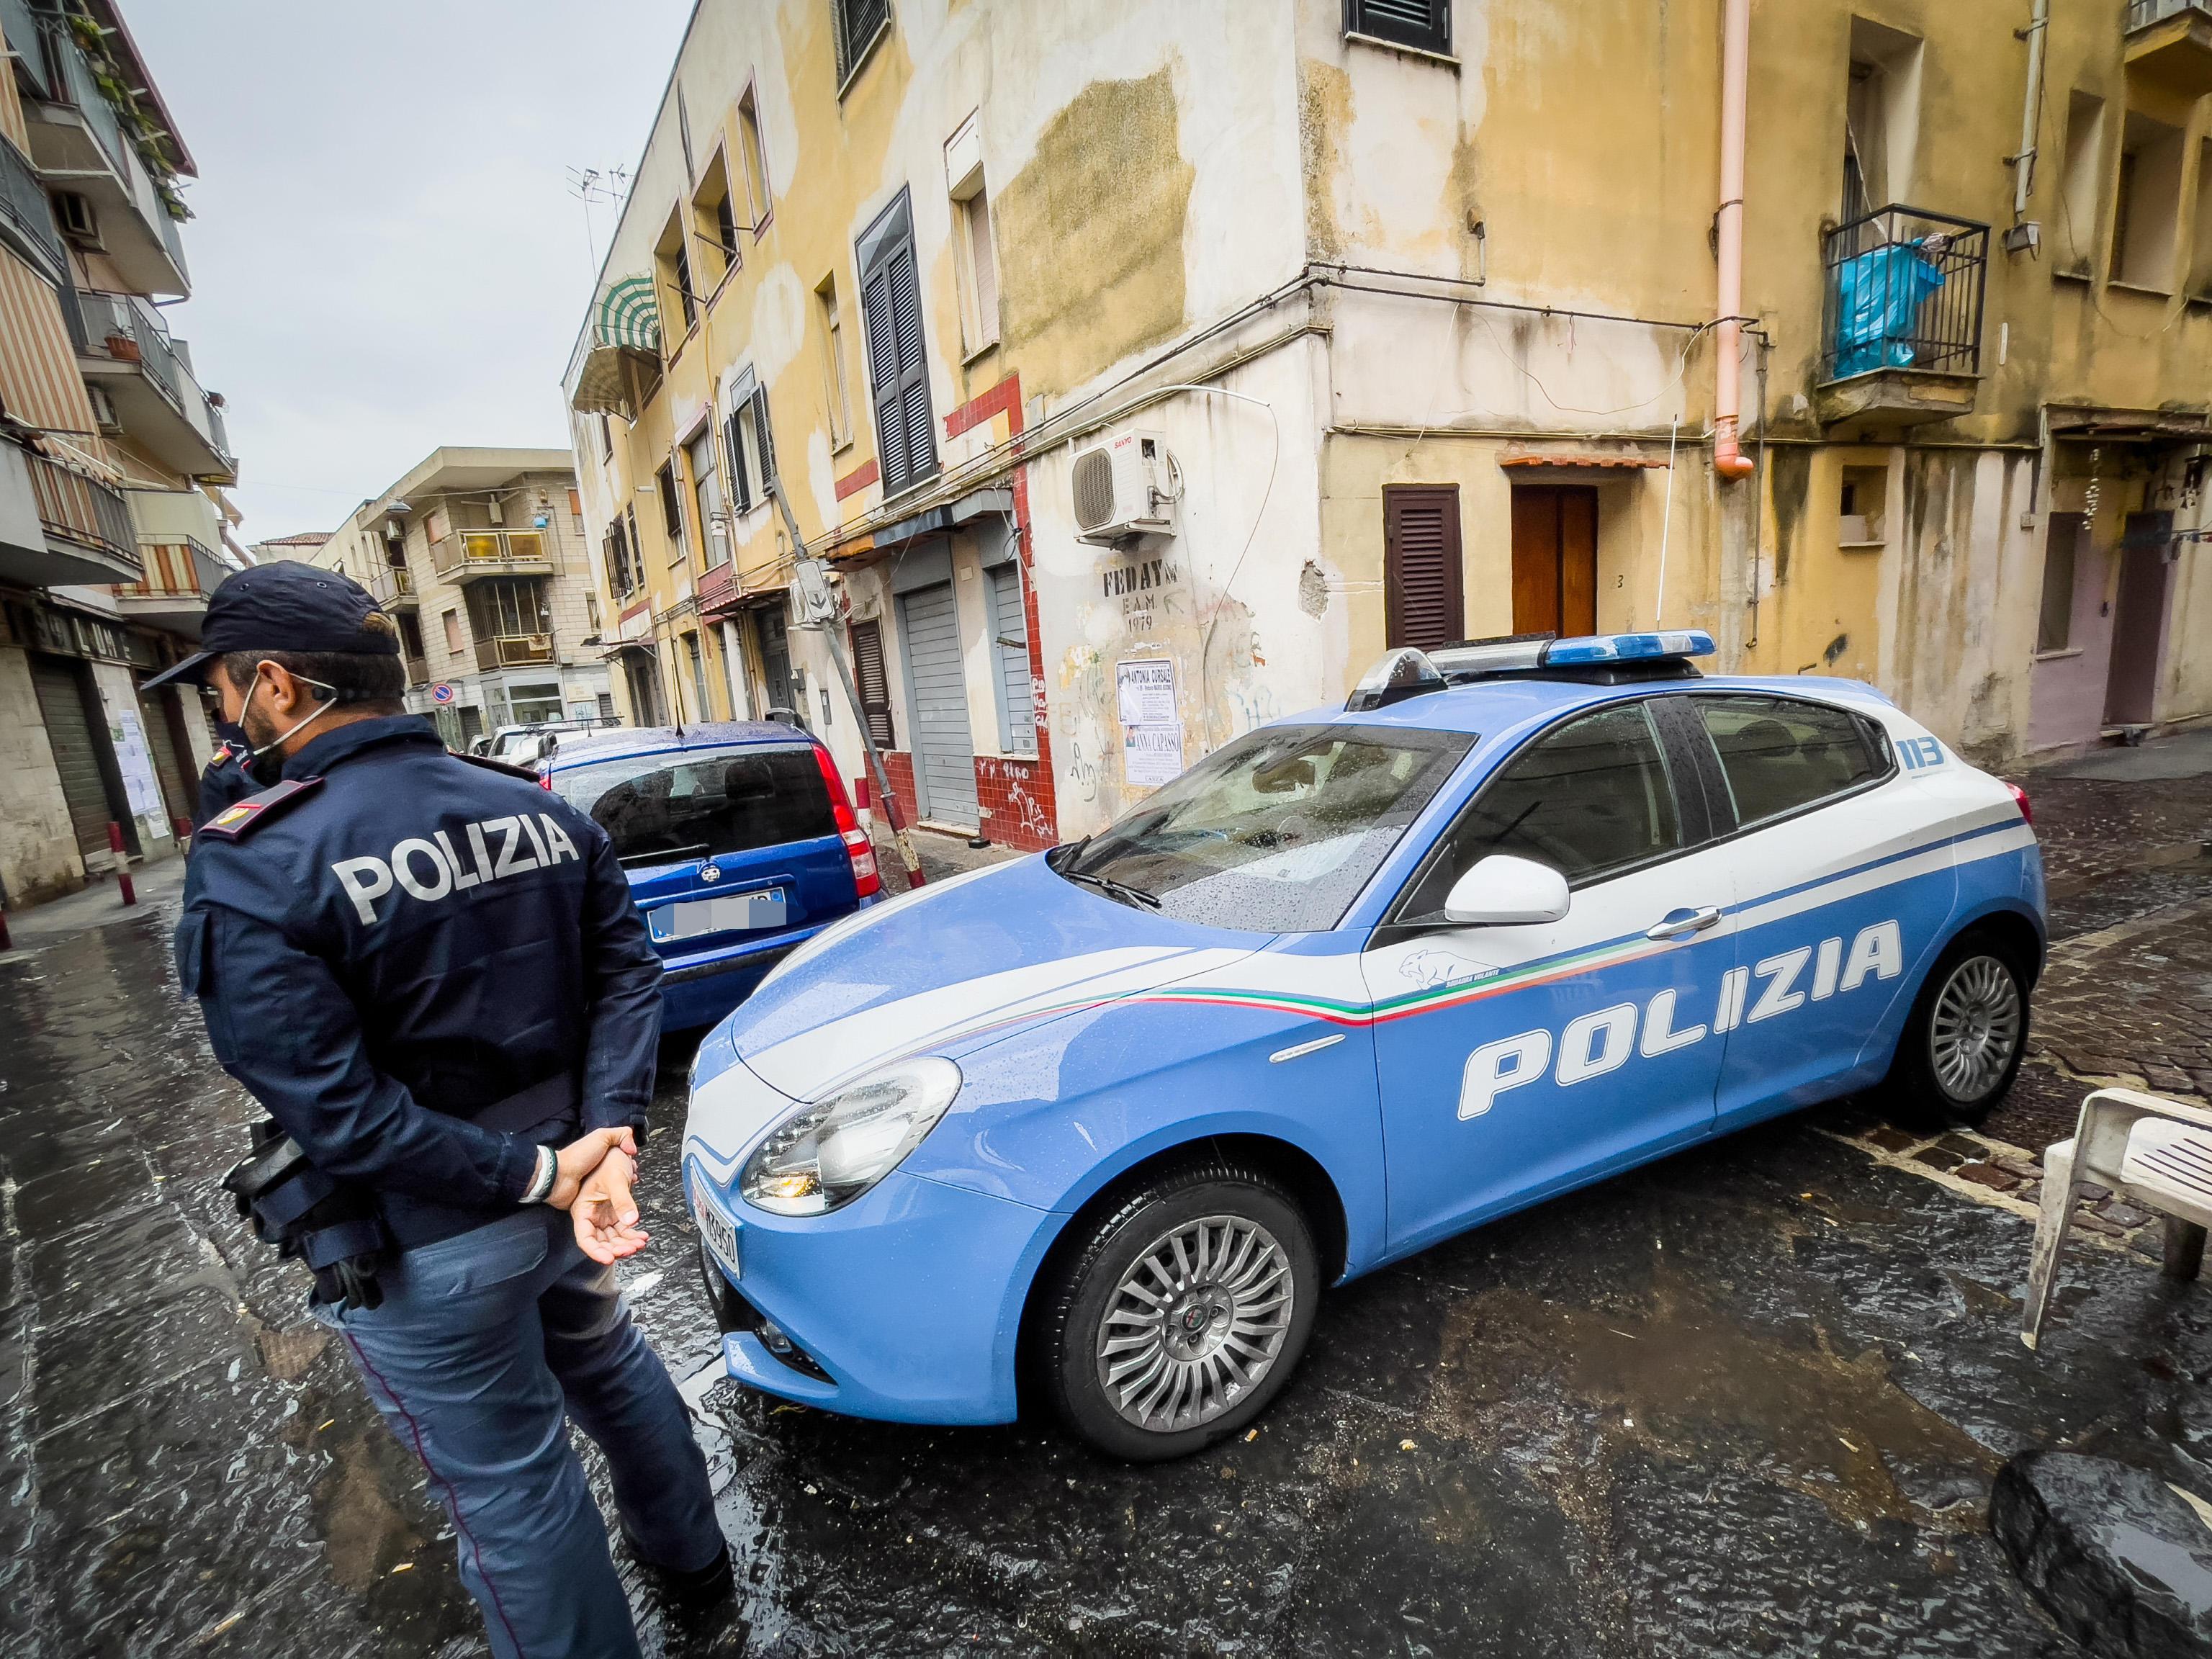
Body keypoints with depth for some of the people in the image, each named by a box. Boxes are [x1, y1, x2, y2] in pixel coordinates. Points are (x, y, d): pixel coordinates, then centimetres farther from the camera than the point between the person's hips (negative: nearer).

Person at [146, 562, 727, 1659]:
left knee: (509, 1488, 14)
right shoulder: (540, 810, -2)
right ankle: (690, 1557, 52)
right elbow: (629, 975, -5)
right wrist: (606, 1141, -13)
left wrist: (535, 1176, -18)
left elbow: (334, 1112, -25)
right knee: (610, 1367, 29)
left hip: (429, 1247, -6)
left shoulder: (253, 870, -21)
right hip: (565, 1186, 7)